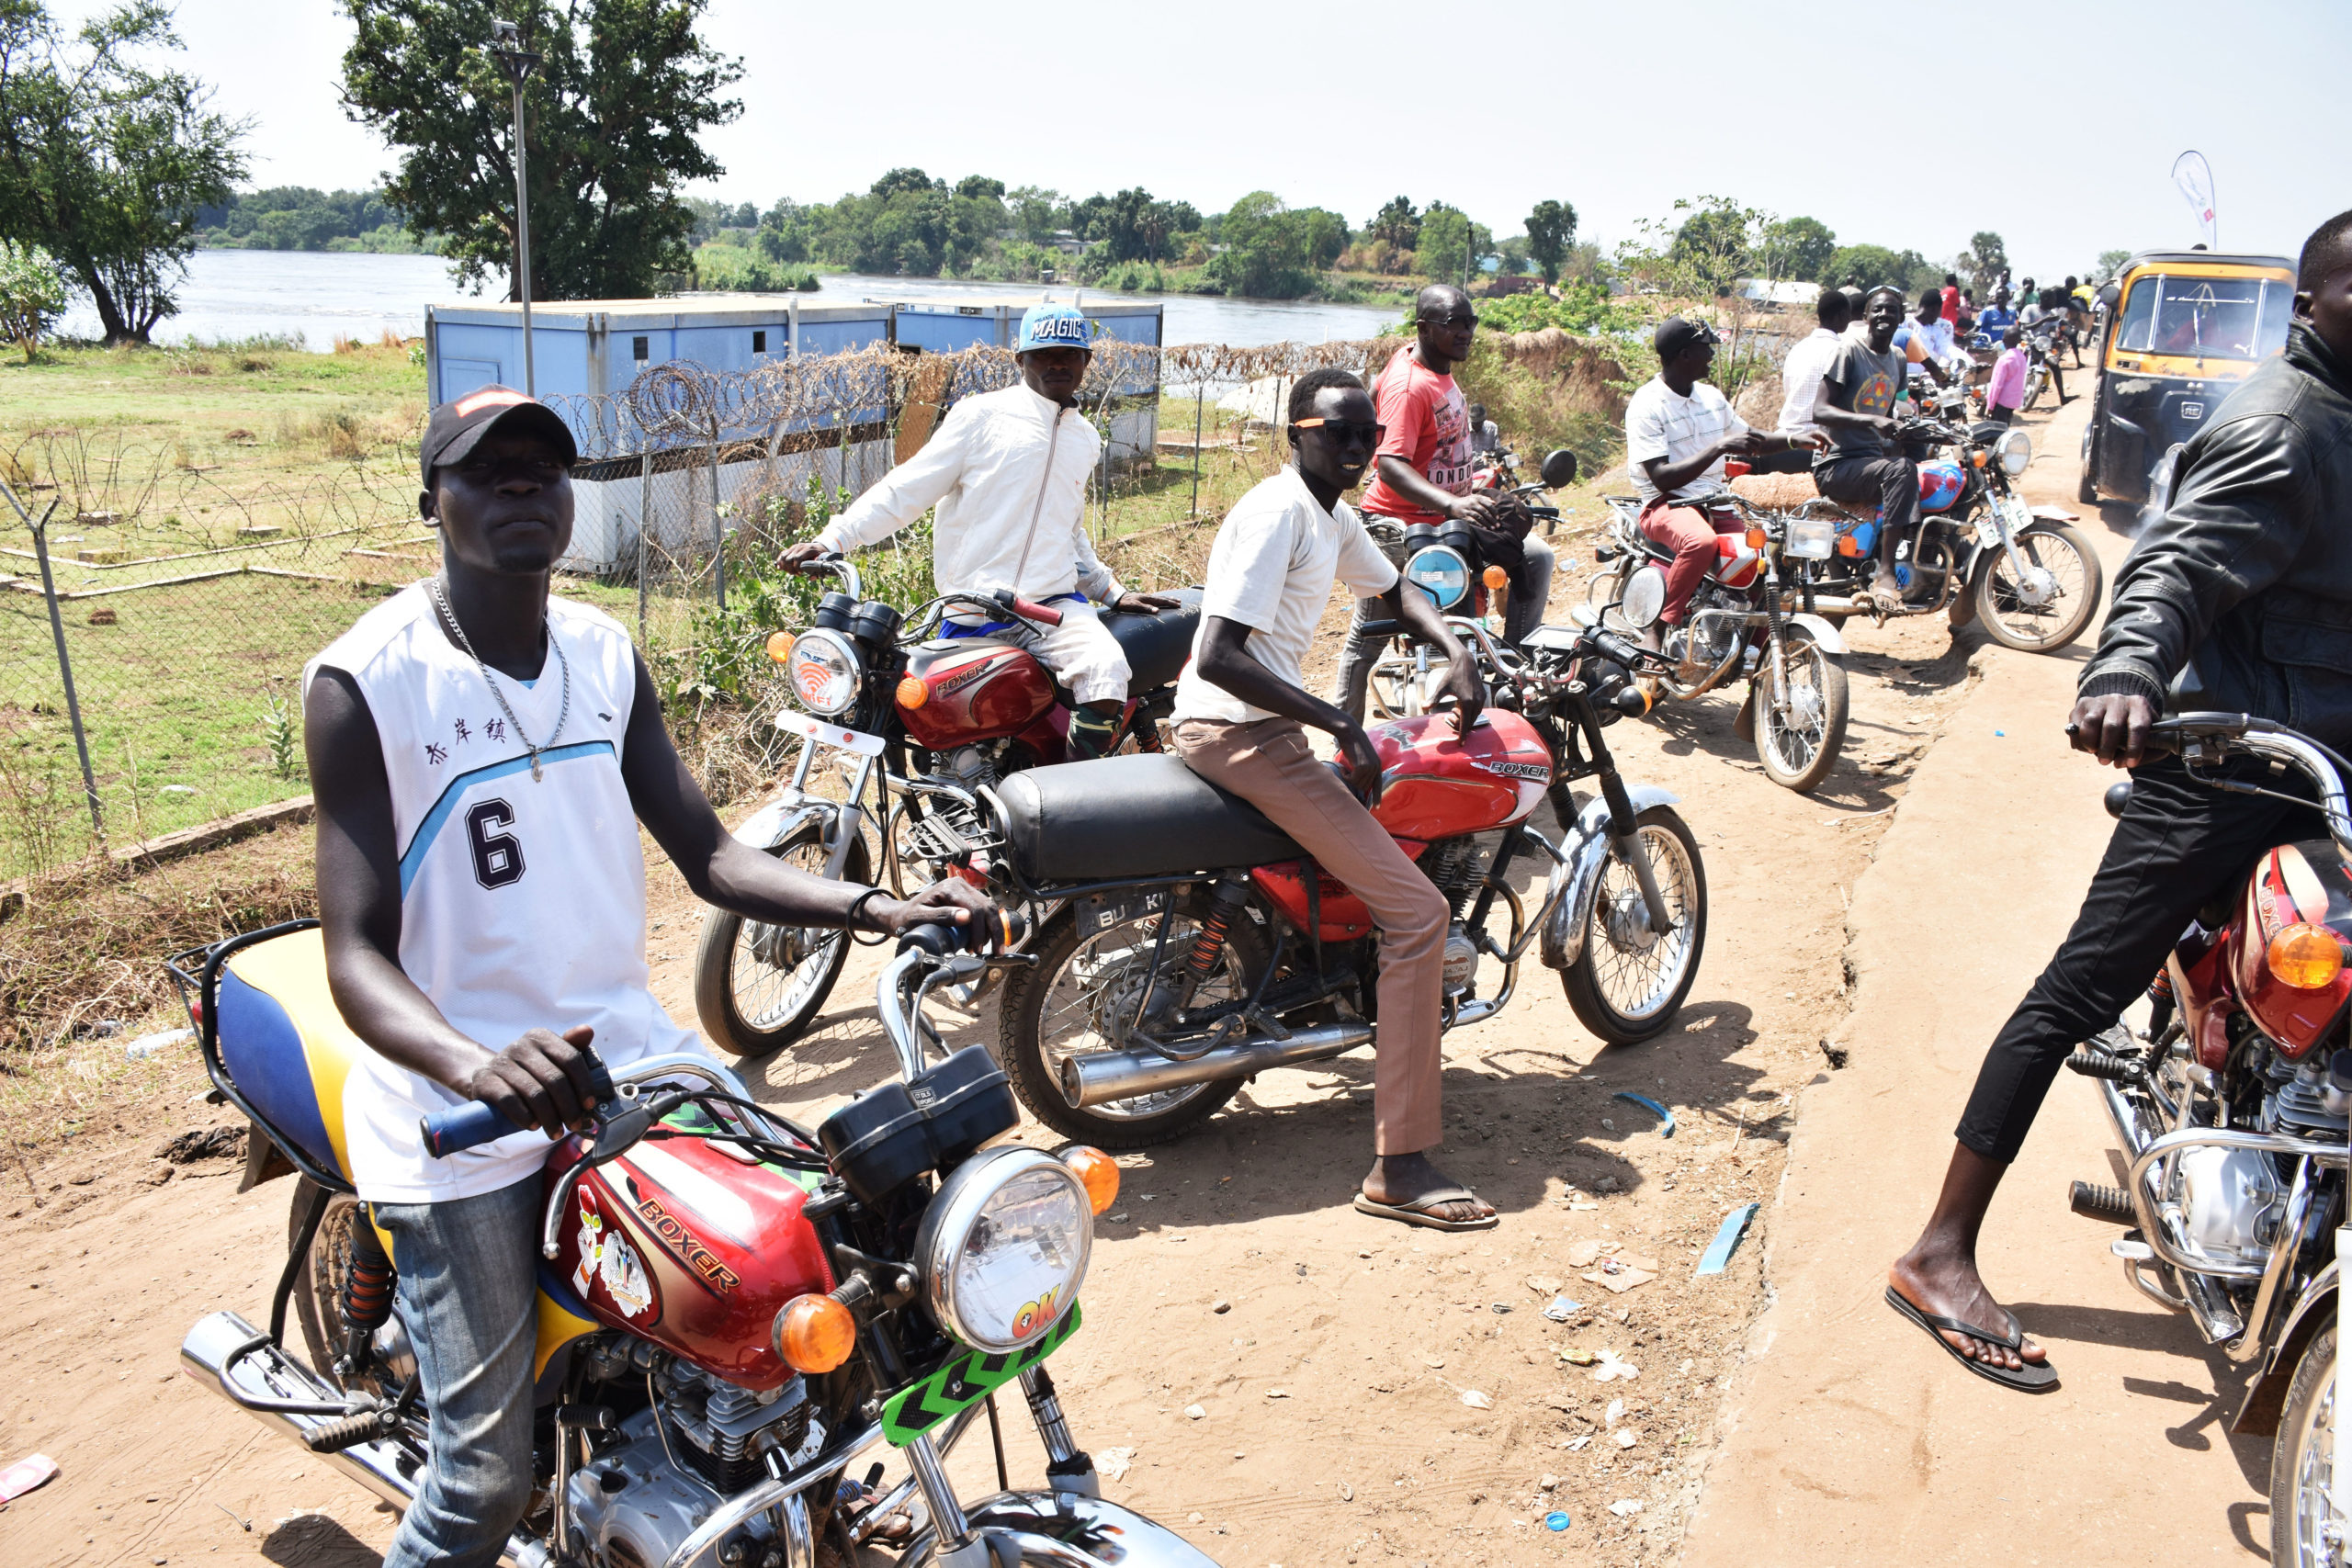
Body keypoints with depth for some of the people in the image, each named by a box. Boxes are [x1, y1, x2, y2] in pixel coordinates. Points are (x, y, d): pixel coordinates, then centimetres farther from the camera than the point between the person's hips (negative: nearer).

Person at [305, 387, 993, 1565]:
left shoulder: (606, 653, 7)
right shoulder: (363, 683, -11)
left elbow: (707, 854, 5)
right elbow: (358, 953, -17)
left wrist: (876, 908, -11)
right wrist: (474, 1065, -37)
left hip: (624, 1054, 5)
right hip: (454, 1110, -5)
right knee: (487, 1470, -5)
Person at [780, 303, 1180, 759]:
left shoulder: (1086, 439, 18)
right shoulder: (981, 415, -1)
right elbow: (905, 489, -4)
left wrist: (1112, 593, 25)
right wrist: (830, 540, -15)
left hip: (1055, 604, 3)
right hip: (971, 612, -2)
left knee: (1107, 672, -29)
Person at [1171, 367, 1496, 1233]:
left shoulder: (1331, 514, 14)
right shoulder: (1275, 511, -16)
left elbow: (1392, 590, 30)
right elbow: (1219, 656, -25)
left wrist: (1456, 652, 11)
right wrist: (1340, 724, -23)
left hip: (1267, 730, 11)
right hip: (1237, 733, -11)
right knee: (1417, 910, -14)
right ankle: (1399, 1167, -14)